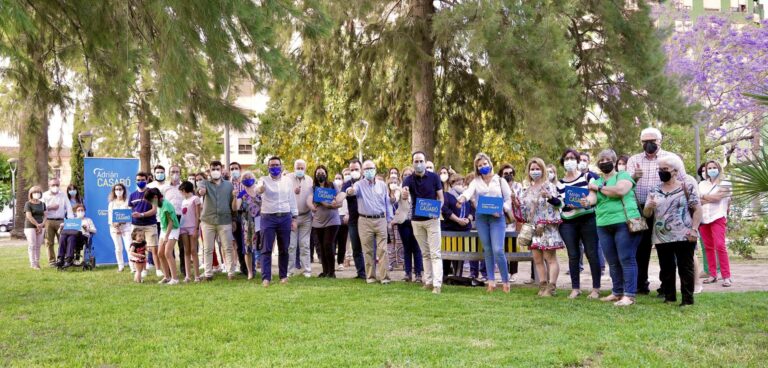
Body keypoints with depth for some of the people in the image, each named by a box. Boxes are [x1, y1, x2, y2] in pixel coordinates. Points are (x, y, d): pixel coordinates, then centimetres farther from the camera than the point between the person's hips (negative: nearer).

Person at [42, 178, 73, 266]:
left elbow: (68, 207, 2)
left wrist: (71, 219, -9)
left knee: (63, 241, -3)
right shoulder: (45, 195, 8)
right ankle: (51, 261, 8)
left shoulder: (63, 195, 11)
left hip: (60, 221, 1)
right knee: (49, 242, 2)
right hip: (48, 221, 0)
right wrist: (50, 208, -9)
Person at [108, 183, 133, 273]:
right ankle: (121, 266, 12)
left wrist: (120, 222, -17)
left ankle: (133, 267, -13)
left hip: (126, 227, -3)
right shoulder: (112, 203, 13)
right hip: (114, 228, 3)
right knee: (118, 248, 4)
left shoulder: (127, 202, 4)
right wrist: (113, 225, -8)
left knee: (129, 247, -12)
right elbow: (109, 216, 8)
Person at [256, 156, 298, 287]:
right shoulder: (264, 180, 1)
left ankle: (283, 276, 19)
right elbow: (258, 188, -22)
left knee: (284, 249, 8)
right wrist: (260, 188, -47)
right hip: (268, 218, -2)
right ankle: (266, 278, -4)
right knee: (266, 249, -4)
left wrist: (294, 218, 7)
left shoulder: (288, 180, 9)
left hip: (285, 218, 2)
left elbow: (292, 200, 11)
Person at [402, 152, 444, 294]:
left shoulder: (434, 177, -5)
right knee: (425, 253, 11)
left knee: (435, 253, -6)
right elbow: (405, 196, -21)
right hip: (416, 220, 3)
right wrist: (404, 194, -45)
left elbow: (441, 197, 0)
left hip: (432, 219, -3)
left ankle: (437, 284, -11)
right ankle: (428, 281, 17)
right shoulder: (409, 180, -2)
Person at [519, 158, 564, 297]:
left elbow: (557, 203, -17)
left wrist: (549, 197, -37)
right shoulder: (528, 190, 17)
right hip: (533, 228, 7)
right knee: (537, 259, 6)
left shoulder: (549, 186, -3)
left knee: (550, 258, -7)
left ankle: (551, 287, -8)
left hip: (547, 228, -7)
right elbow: (524, 208, 23)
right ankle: (543, 286, 12)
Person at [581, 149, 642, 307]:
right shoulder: (596, 182, 19)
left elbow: (620, 190, -17)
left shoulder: (623, 176, 4)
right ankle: (617, 292, 19)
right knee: (613, 262, 10)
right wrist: (586, 201, -23)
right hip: (603, 226, 6)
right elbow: (593, 198, 1)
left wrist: (599, 188, -5)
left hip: (625, 223, -6)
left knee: (626, 259, -7)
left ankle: (629, 295, -7)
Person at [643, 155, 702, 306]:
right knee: (666, 269, 9)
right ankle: (669, 297, 17)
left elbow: (697, 209, -3)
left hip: (683, 236, -4)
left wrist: (694, 229, -13)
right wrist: (649, 206, -15)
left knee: (685, 268, -1)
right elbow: (646, 214, 8)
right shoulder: (654, 191, 11)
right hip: (661, 238, 4)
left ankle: (688, 299, 2)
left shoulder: (687, 187, 0)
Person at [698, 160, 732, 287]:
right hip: (703, 218, 5)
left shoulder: (725, 184, 3)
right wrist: (710, 199, -9)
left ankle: (726, 277, -12)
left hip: (718, 217, -5)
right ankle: (712, 275, 10)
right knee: (708, 247, 5)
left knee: (720, 246, -13)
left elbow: (717, 197, -11)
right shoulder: (702, 184, 16)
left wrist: (703, 197, 2)